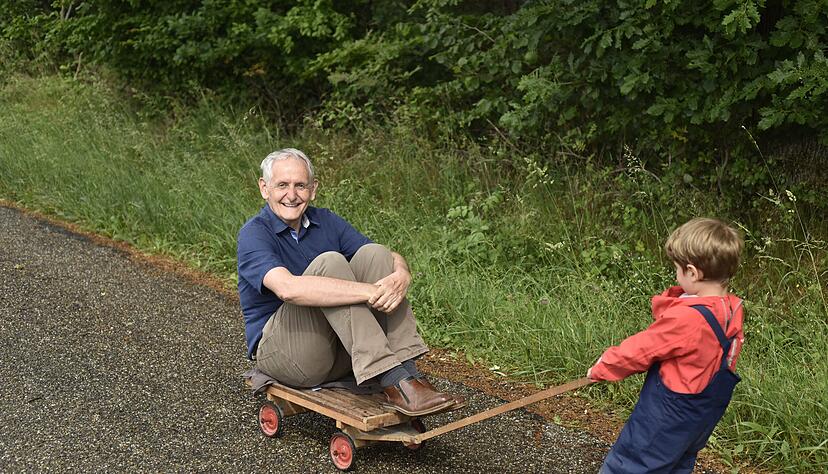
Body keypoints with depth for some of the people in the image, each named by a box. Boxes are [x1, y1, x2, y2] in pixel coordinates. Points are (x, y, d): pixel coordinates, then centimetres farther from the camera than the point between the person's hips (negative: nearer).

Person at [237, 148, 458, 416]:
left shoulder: (326, 221, 8)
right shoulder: (254, 234, -11)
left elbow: (393, 259, 2)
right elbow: (288, 288, -32)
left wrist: (401, 276, -24)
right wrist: (370, 291, -35)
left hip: (342, 351, 6)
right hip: (281, 351, -6)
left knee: (374, 254, -13)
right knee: (329, 263, -27)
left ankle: (407, 371, -25)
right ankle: (392, 380, -36)